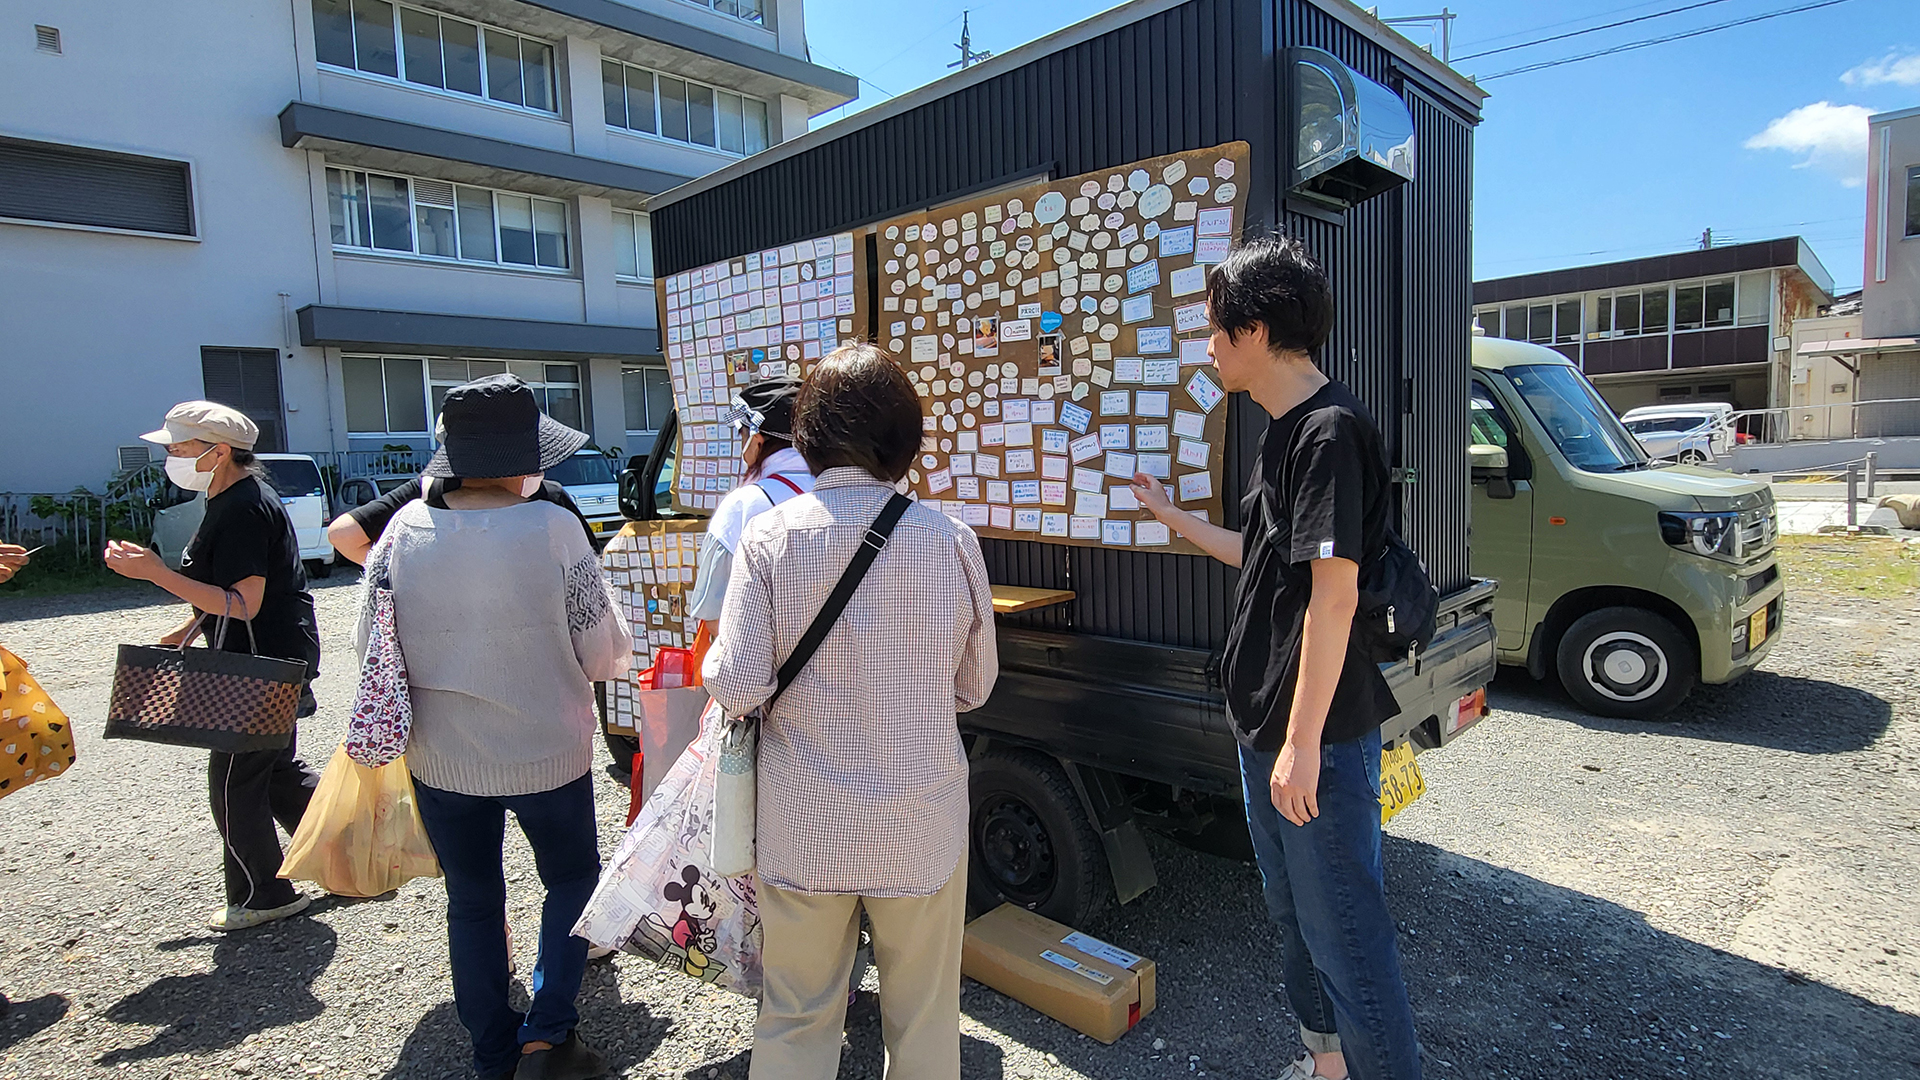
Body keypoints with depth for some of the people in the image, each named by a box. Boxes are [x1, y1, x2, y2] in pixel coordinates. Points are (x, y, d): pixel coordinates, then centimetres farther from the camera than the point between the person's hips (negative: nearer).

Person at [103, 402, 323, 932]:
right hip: (273, 660, 10)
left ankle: (264, 896, 18)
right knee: (276, 771, 19)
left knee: (234, 781, 3)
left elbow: (243, 604, -26)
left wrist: (154, 572, -27)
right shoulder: (236, 498, 12)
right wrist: (185, 634, 19)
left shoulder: (243, 510, -21)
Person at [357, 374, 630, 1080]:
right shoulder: (552, 527, -19)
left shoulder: (405, 527, -9)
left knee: (471, 902, 20)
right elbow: (607, 655, -14)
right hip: (546, 754, -3)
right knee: (572, 878, 21)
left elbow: (371, 642, 3)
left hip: (439, 758, 3)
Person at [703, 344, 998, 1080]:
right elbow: (974, 686, 1)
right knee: (923, 1020, 19)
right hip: (921, 826, 0)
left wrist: (716, 661, 7)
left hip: (802, 827, 0)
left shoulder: (767, 536, -11)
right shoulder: (949, 541, -9)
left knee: (795, 1020, 18)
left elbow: (736, 688, -14)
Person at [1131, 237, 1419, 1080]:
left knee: (1342, 930, 3)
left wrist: (1303, 740, -22)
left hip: (1319, 734, -10)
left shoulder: (1330, 430, -19)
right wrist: (1173, 518, 26)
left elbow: (1334, 593, -23)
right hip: (1265, 724, 10)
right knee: (1293, 911, 23)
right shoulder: (1284, 431, 10)